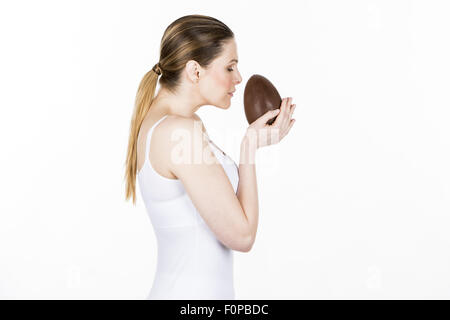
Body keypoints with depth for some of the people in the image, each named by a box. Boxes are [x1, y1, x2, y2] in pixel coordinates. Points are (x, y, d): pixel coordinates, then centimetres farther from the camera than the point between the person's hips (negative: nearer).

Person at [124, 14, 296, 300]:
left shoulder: (154, 122, 6)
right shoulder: (179, 131, -21)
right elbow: (241, 235, -18)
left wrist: (253, 141, 7)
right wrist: (251, 147, -10)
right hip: (196, 294, -9)